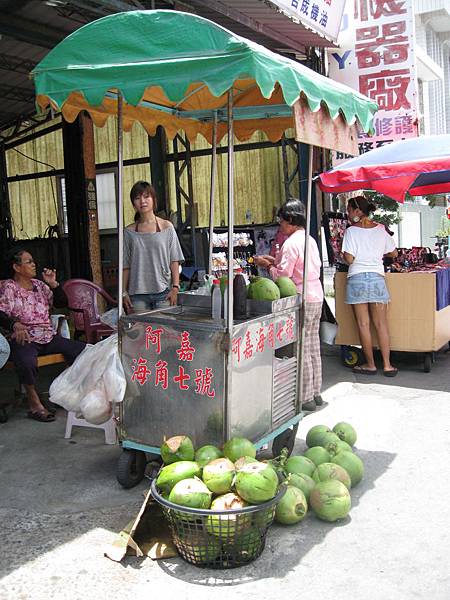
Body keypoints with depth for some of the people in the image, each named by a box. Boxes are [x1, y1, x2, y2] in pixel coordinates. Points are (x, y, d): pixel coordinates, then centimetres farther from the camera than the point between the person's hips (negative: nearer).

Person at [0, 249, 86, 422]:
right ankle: (34, 404, -15)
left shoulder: (39, 285, 16)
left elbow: (62, 303, 15)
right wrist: (15, 325, -35)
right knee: (27, 362, -39)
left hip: (48, 338, 6)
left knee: (83, 349, -11)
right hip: (24, 340, -6)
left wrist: (53, 284, 0)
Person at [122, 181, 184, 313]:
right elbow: (125, 265, 8)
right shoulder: (129, 232, 7)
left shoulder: (167, 227, 4)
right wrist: (124, 292, 3)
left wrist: (175, 287, -6)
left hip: (163, 291, -1)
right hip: (137, 293, 1)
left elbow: (174, 261, 2)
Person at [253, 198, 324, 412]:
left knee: (301, 350, -2)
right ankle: (316, 392, 24)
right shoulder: (310, 240, 12)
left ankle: (306, 398, 5)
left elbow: (283, 275, -16)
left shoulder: (291, 243, -15)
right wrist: (276, 260, 15)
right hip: (316, 297, 9)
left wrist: (267, 265, 0)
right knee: (313, 348, 15)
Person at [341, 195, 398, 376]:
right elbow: (393, 254, 13)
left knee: (363, 324, 5)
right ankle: (387, 365, 7)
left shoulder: (351, 231, -5)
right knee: (381, 324, 7)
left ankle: (370, 364, 11)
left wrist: (344, 255, 9)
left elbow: (349, 259, -11)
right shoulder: (380, 230, 6)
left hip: (357, 278, -3)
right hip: (377, 278, 3)